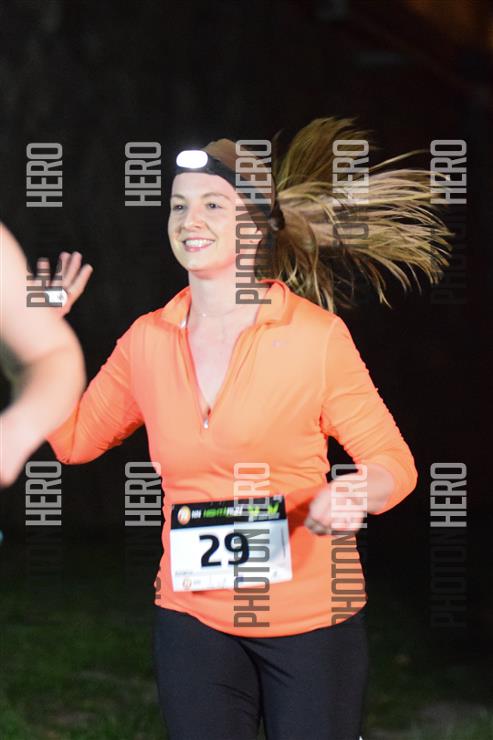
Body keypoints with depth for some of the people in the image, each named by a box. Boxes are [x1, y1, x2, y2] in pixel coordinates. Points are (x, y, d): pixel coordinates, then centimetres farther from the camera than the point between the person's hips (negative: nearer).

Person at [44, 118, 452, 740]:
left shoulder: (316, 334, -9)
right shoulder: (148, 340, 3)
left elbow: (395, 464, -5)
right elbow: (74, 439, 13)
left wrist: (350, 496, -27)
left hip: (311, 618, -3)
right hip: (194, 620, 3)